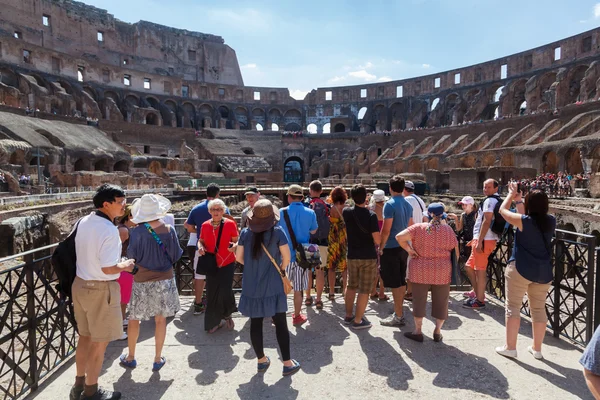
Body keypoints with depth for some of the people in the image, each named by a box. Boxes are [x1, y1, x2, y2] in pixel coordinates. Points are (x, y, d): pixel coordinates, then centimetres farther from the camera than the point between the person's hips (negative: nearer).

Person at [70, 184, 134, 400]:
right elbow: (108, 269, -25)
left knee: (85, 336, 22)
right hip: (100, 289, -8)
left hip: (80, 283, 8)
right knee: (99, 342, 9)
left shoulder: (83, 222, 2)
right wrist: (125, 265, -7)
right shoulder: (110, 229, -24)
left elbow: (83, 253, 12)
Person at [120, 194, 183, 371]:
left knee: (134, 319, 18)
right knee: (161, 319, 13)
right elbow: (176, 255, -4)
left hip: (142, 281, -1)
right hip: (164, 279, 2)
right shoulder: (169, 230, -11)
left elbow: (131, 256, -6)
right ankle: (158, 359, 23)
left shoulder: (137, 232, -16)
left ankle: (130, 357, 33)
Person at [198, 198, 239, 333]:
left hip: (227, 263, -3)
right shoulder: (205, 225, 2)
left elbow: (237, 241, 1)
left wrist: (234, 246, -21)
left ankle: (227, 315, 23)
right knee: (212, 293, 6)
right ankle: (214, 321, 26)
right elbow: (201, 241, 14)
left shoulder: (230, 224, -6)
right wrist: (200, 247, -8)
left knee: (225, 291, -9)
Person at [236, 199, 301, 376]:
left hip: (251, 286, 3)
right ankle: (287, 363, 14)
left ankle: (261, 360, 26)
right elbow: (286, 256, -9)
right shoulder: (277, 232, -11)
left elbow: (239, 257, 2)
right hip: (272, 286, -3)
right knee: (280, 323, 6)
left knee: (255, 323, 12)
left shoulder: (245, 233, -3)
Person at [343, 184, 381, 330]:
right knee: (364, 290, 6)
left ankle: (348, 315, 31)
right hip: (368, 256, -4)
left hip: (352, 255, 5)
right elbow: (377, 239, -17)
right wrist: (376, 243, 3)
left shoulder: (347, 212, -4)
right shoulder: (371, 215, -16)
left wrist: (361, 204, 24)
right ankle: (358, 321, 12)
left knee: (351, 286, 19)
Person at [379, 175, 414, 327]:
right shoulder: (408, 205, 8)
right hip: (404, 247, 8)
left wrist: (381, 247, -9)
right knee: (401, 281, 16)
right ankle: (399, 311, 28)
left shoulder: (390, 204, -16)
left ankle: (398, 317, 6)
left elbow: (386, 230, -18)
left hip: (391, 248, -8)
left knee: (394, 283, -1)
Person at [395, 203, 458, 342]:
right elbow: (455, 252, 5)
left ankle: (418, 331, 16)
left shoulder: (418, 228, -6)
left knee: (419, 300, 9)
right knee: (440, 302, 14)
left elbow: (399, 237, -18)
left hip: (421, 271, -1)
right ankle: (437, 331, 20)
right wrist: (452, 268, 19)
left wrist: (409, 250, -8)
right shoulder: (448, 230, 0)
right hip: (442, 272, 1)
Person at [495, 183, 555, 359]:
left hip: (520, 269, -5)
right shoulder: (551, 221, -1)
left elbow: (502, 210, 0)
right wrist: (518, 200, 23)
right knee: (539, 309, 14)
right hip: (544, 271, 6)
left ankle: (510, 347, 8)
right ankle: (537, 348, 23)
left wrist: (511, 194, 15)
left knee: (513, 307, 4)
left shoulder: (523, 221, -15)